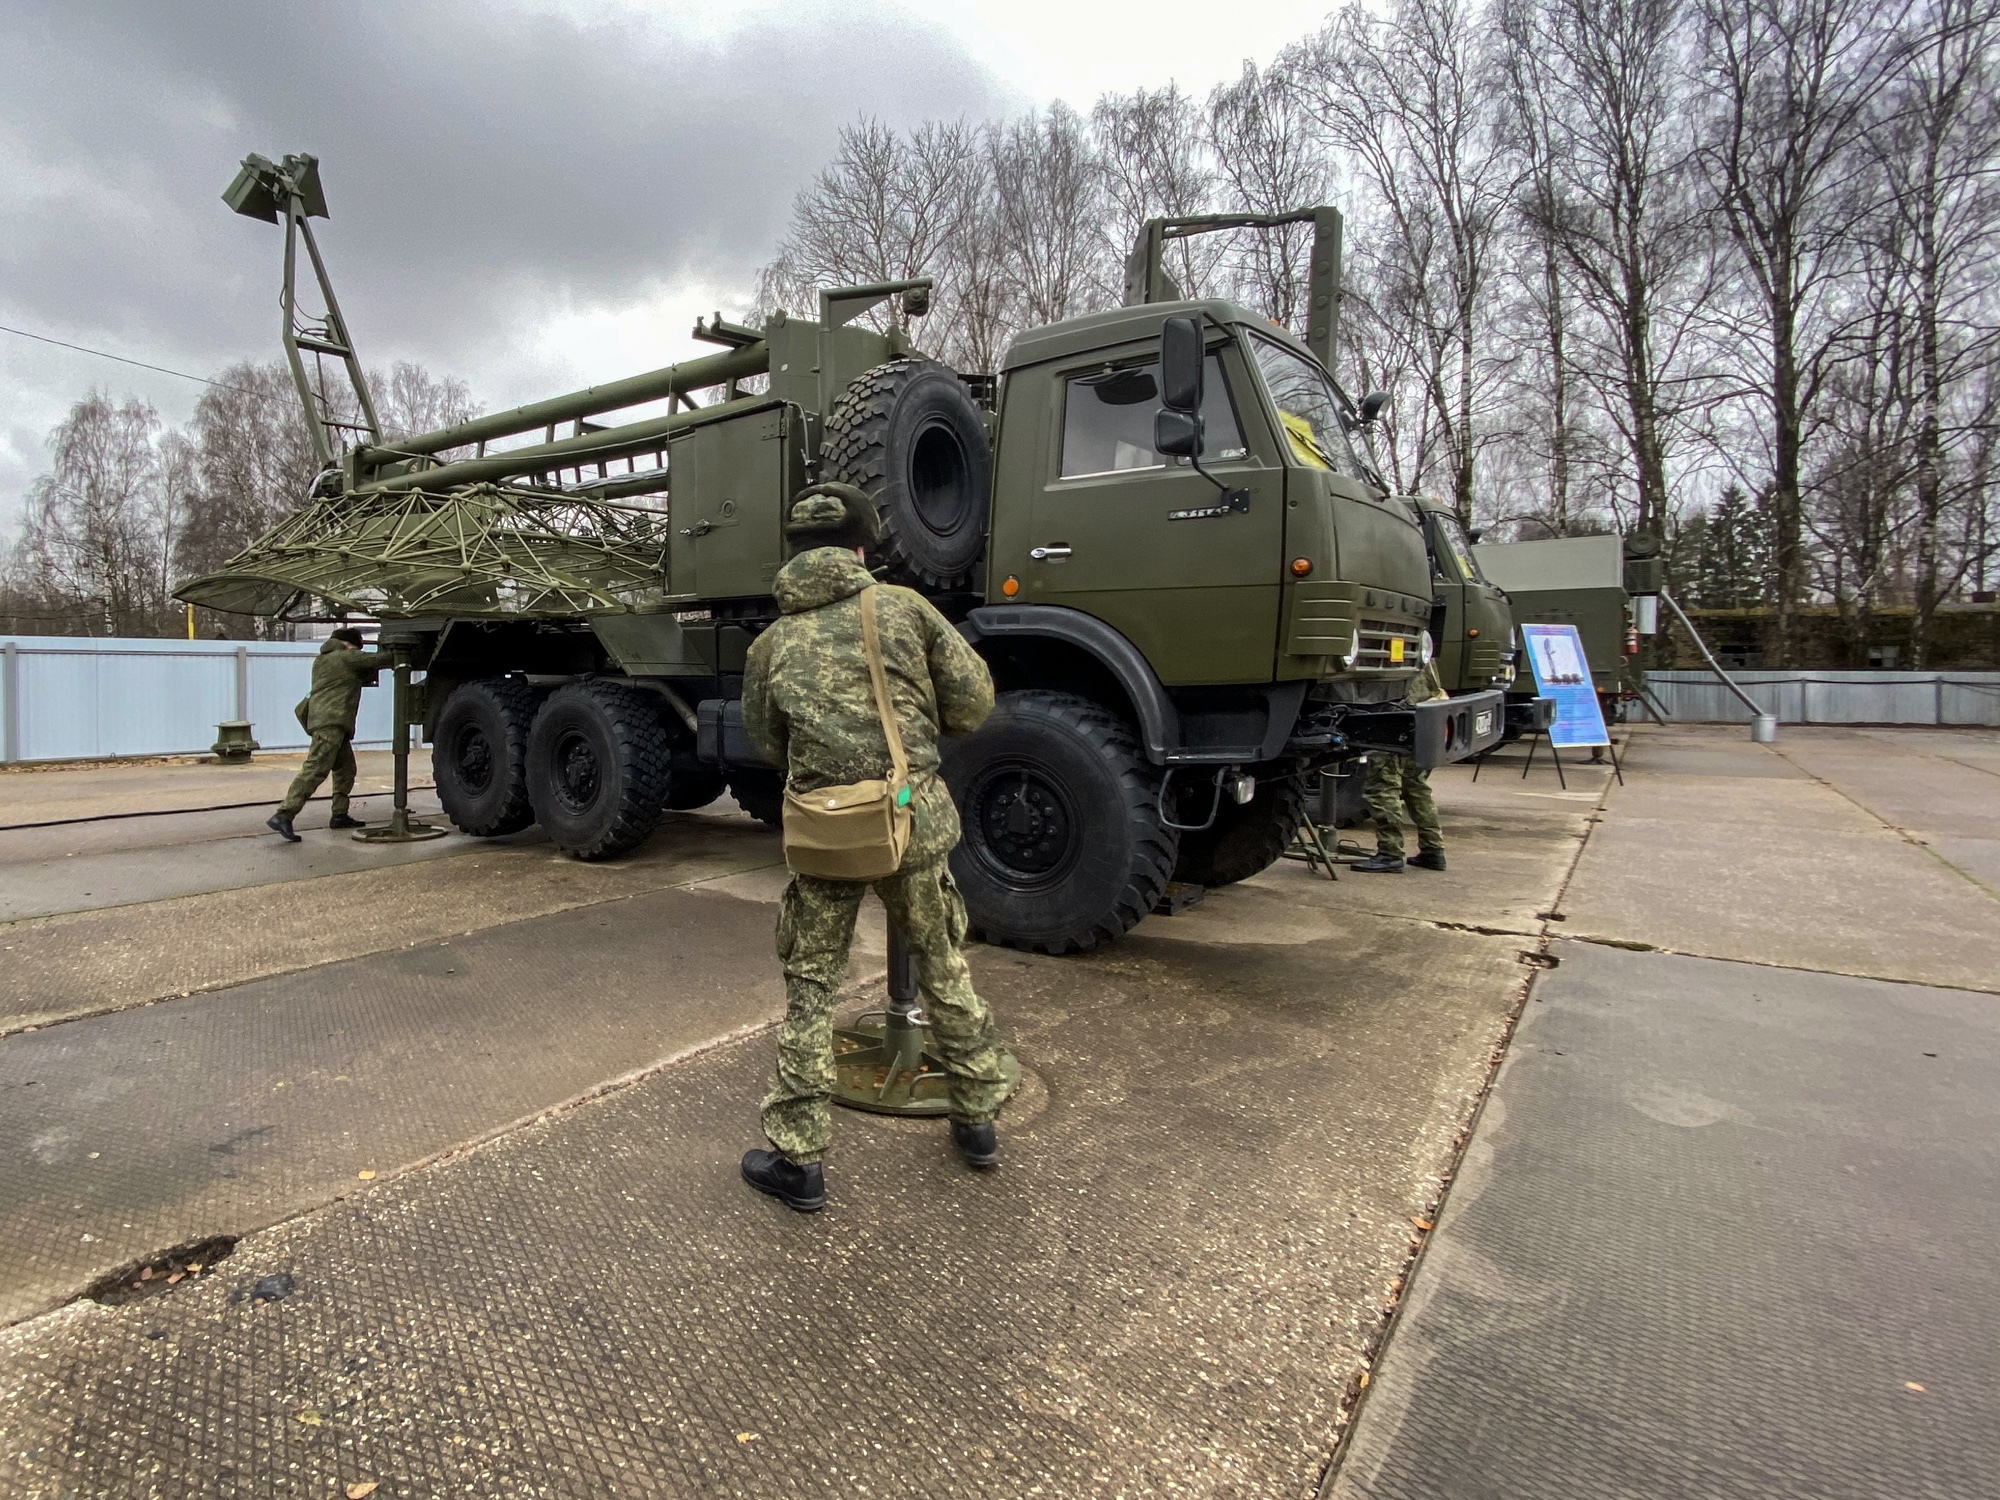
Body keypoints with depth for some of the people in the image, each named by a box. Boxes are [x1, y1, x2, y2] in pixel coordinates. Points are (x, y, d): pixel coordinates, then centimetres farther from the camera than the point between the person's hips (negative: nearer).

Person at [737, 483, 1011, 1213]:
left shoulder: (772, 642, 5)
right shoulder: (904, 607, 0)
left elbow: (770, 746, 13)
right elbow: (973, 702, -1)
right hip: (915, 820, 0)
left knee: (809, 990, 12)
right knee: (944, 969, 18)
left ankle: (797, 1160, 19)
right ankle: (977, 1120, 33)